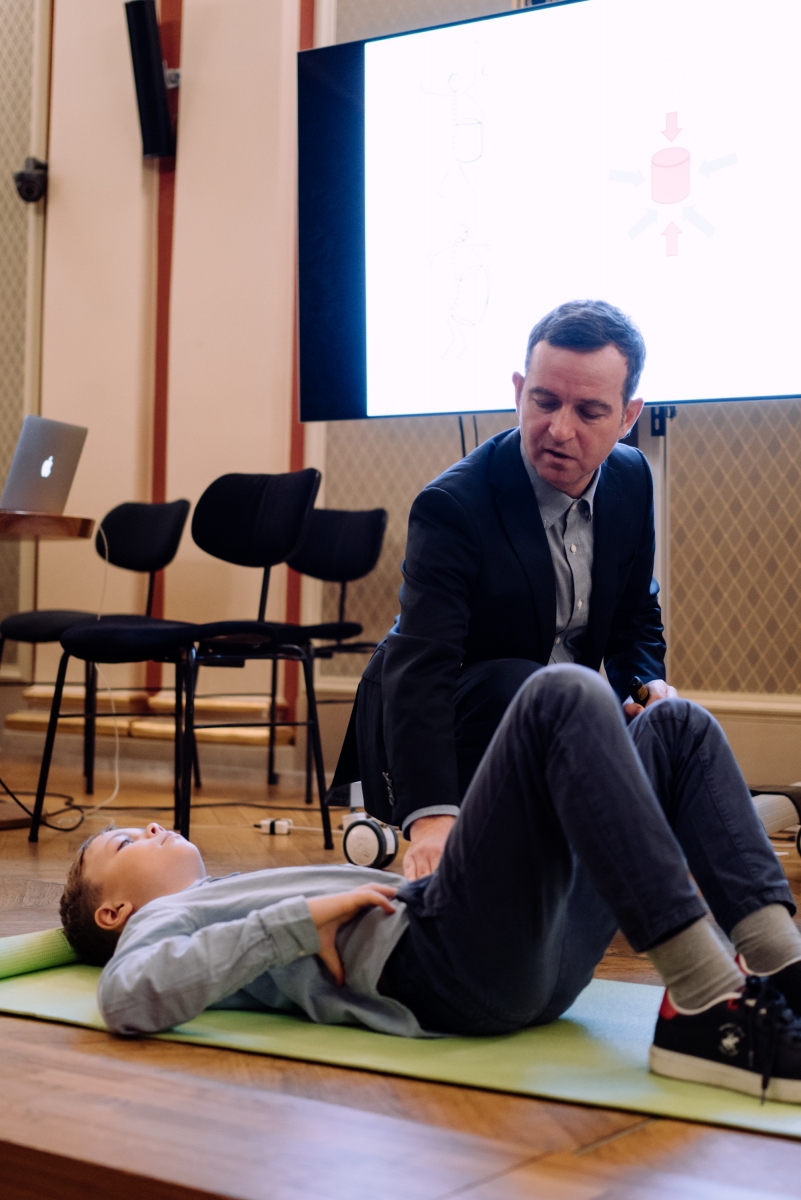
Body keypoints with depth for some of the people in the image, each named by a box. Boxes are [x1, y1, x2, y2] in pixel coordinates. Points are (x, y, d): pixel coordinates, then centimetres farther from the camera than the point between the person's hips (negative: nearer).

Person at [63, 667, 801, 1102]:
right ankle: (707, 1002, -33)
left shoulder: (236, 901, 38)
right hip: (432, 968, -8)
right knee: (564, 697, -23)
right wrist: (303, 920, -12)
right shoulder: (159, 925, 17)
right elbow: (131, 998, -10)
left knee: (676, 728, 2)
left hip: (526, 961, 8)